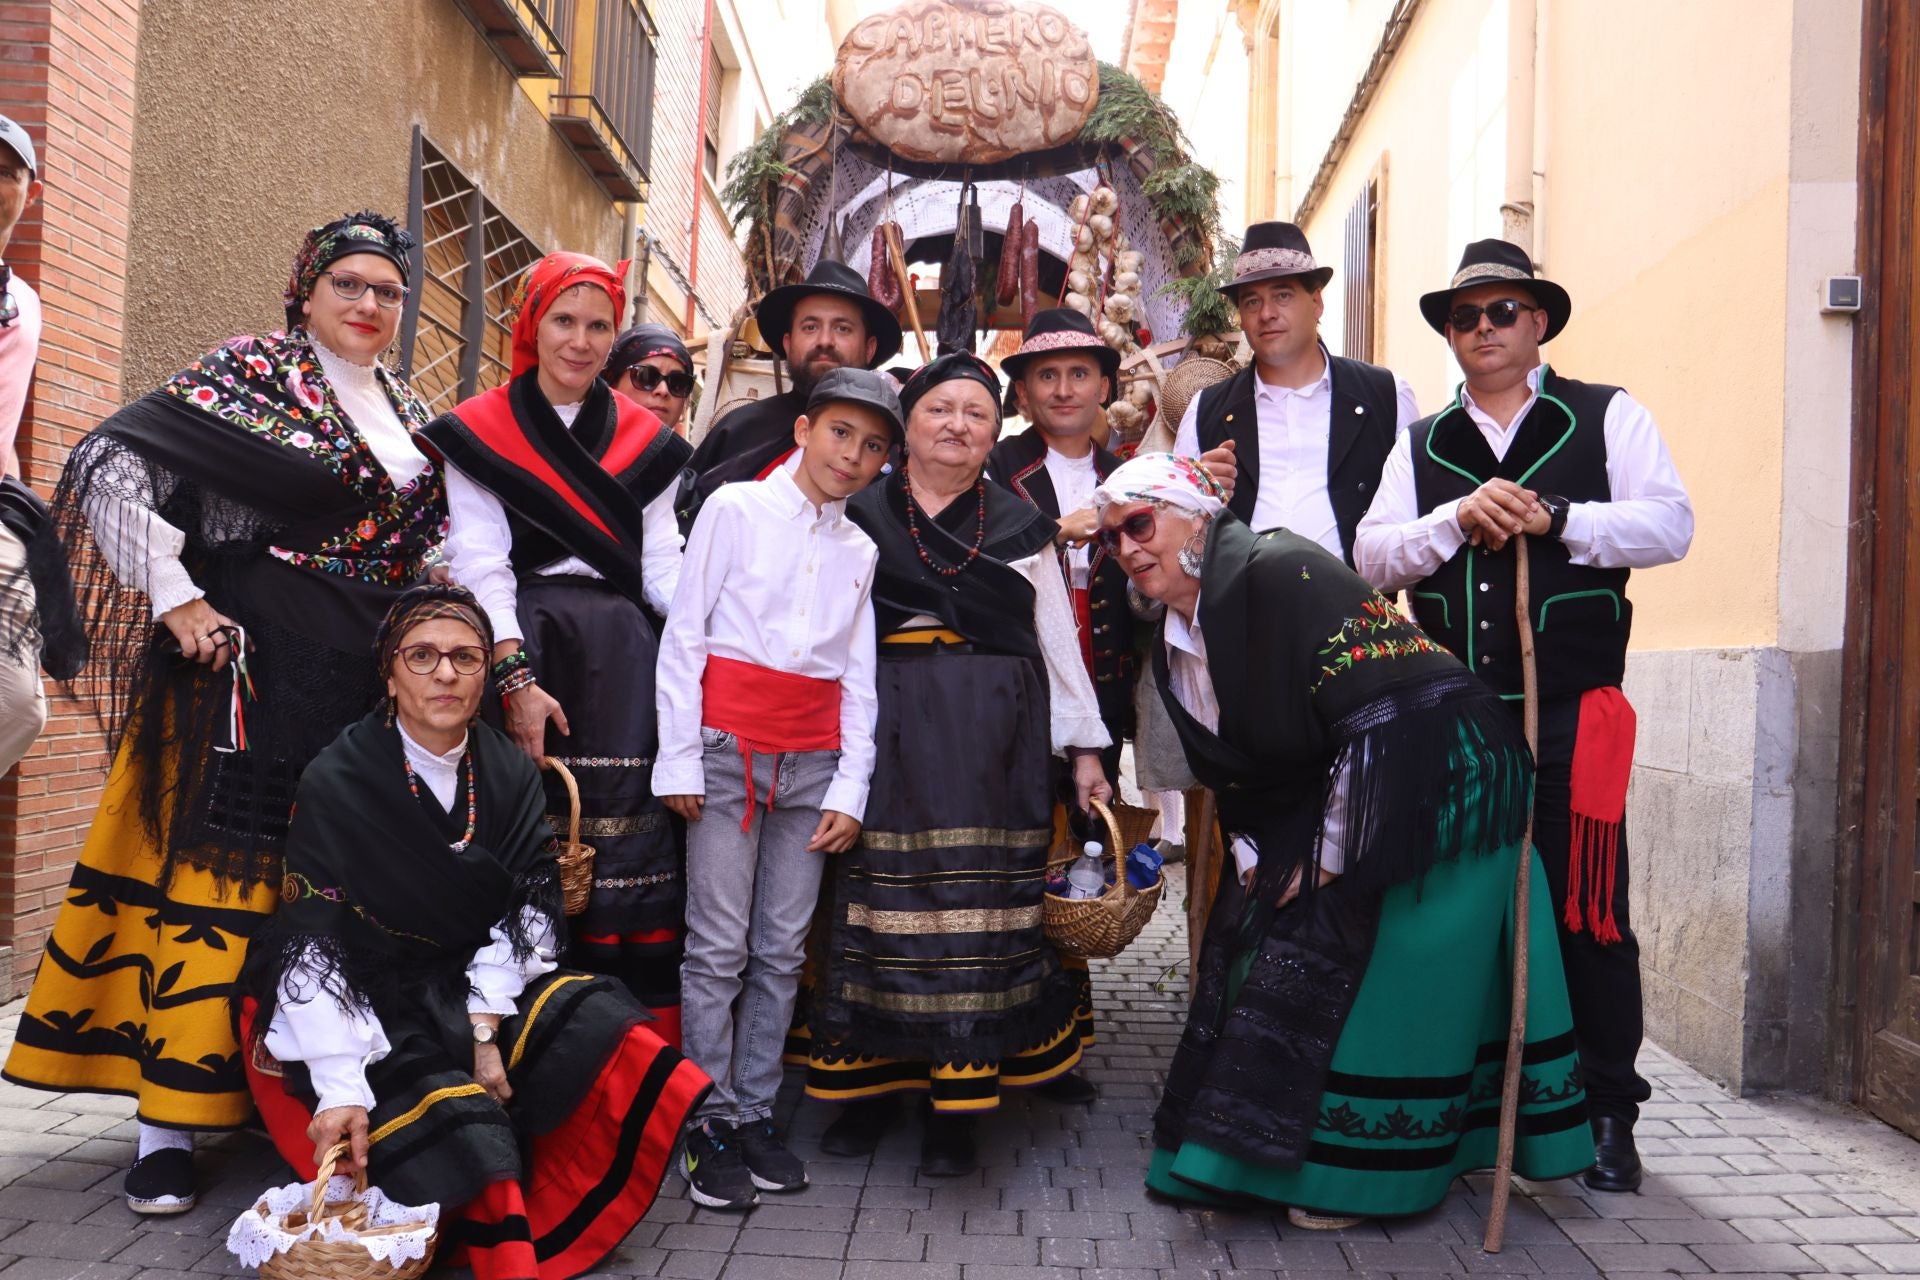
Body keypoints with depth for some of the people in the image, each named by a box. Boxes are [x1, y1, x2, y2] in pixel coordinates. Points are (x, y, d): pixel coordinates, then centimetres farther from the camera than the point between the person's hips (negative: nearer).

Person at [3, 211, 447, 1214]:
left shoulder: (409, 412, 16)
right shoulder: (251, 373, -2)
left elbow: (431, 539, 24)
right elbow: (109, 470, -9)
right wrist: (177, 601, -13)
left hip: (362, 678, 6)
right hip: (254, 662, -5)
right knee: (220, 869, -5)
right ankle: (169, 1125, 3)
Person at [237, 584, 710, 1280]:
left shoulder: (510, 773, 0)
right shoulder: (338, 780, -13)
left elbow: (530, 908, -4)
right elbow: (314, 943, -19)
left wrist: (485, 1027, -18)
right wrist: (341, 1088, -29)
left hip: (475, 982, 5)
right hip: (361, 1000, -4)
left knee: (597, 1030, -19)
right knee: (449, 1113, -30)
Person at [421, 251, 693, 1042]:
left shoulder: (644, 441, 16)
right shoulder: (481, 430, 7)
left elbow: (663, 564, 12)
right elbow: (480, 562, -1)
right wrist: (517, 676, -14)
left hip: (620, 661, 2)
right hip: (520, 647, -2)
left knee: (628, 844, -6)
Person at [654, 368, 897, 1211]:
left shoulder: (859, 550, 14)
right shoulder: (736, 509, 2)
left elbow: (857, 676, 12)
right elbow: (683, 634, -2)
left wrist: (850, 787, 4)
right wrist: (678, 759, -8)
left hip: (811, 761, 4)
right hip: (729, 749, -4)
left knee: (782, 950, 7)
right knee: (719, 946, -2)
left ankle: (755, 1114, 18)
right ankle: (711, 1126, 8)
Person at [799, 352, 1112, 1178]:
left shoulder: (1020, 527, 16)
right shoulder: (861, 516, 10)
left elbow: (1058, 641, 15)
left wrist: (1084, 749, 10)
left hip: (994, 739, 1)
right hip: (887, 731, 0)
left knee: (977, 910, -3)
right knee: (880, 902, -1)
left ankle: (956, 1108, 4)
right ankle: (872, 1082, 13)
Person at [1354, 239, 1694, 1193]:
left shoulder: (1607, 418, 8)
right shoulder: (1422, 445, 15)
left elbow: (1668, 526, -3)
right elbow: (1372, 558, 4)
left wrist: (1553, 516, -14)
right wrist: (1458, 518, -11)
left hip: (1570, 711, -3)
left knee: (1586, 911, -1)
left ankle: (1606, 1114, 14)